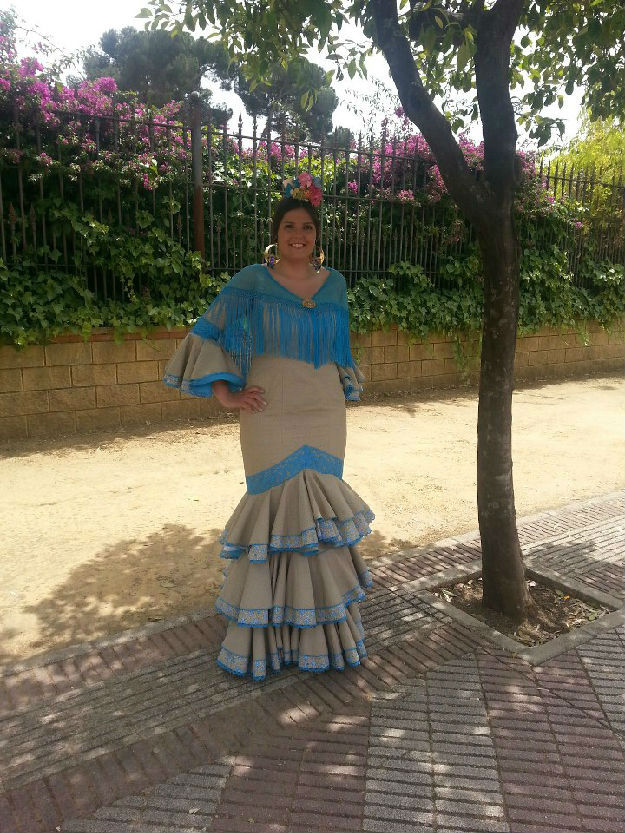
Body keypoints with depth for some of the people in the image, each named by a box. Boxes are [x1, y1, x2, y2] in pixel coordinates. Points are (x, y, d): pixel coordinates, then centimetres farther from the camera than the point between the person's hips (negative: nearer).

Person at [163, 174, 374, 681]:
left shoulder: (334, 284, 9)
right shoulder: (253, 281, -2)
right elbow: (208, 335, 0)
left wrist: (341, 388, 12)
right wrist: (226, 394, -6)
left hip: (325, 416, 3)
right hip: (270, 416, -3)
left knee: (319, 512, 8)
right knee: (277, 511, 0)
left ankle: (320, 626, 26)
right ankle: (266, 630, 19)